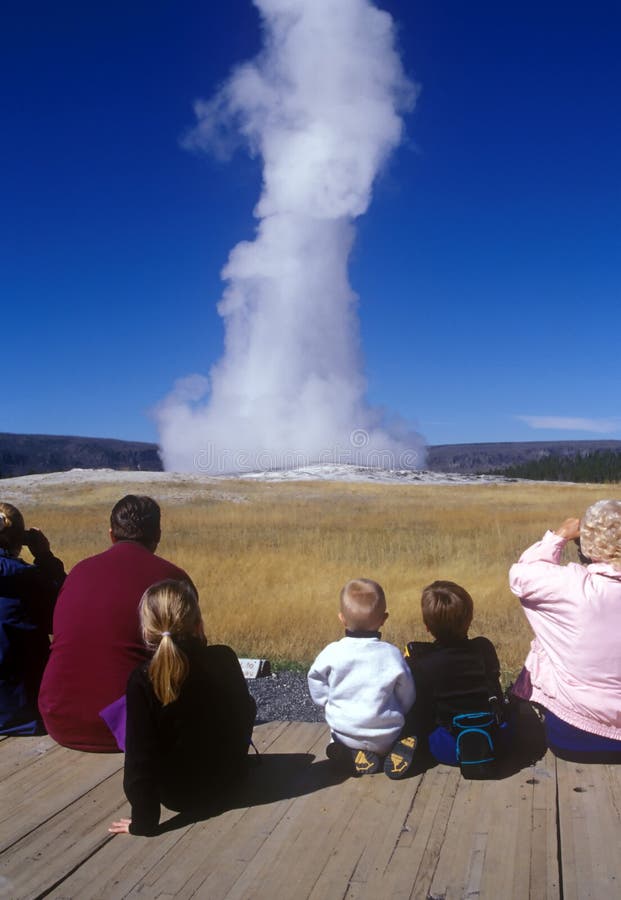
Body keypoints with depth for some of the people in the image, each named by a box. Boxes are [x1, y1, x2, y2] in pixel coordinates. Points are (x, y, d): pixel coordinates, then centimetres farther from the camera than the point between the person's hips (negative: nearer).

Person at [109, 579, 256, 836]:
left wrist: (144, 821, -14)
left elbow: (139, 756, -23)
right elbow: (246, 711, -1)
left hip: (179, 795, -3)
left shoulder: (142, 680, -24)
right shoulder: (225, 659, -16)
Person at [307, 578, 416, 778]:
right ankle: (398, 752, -4)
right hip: (386, 736, 0)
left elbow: (318, 690, -1)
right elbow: (407, 697, 0)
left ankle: (355, 756, -1)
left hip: (345, 734, 0)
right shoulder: (392, 654, -12)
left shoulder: (332, 653, -13)